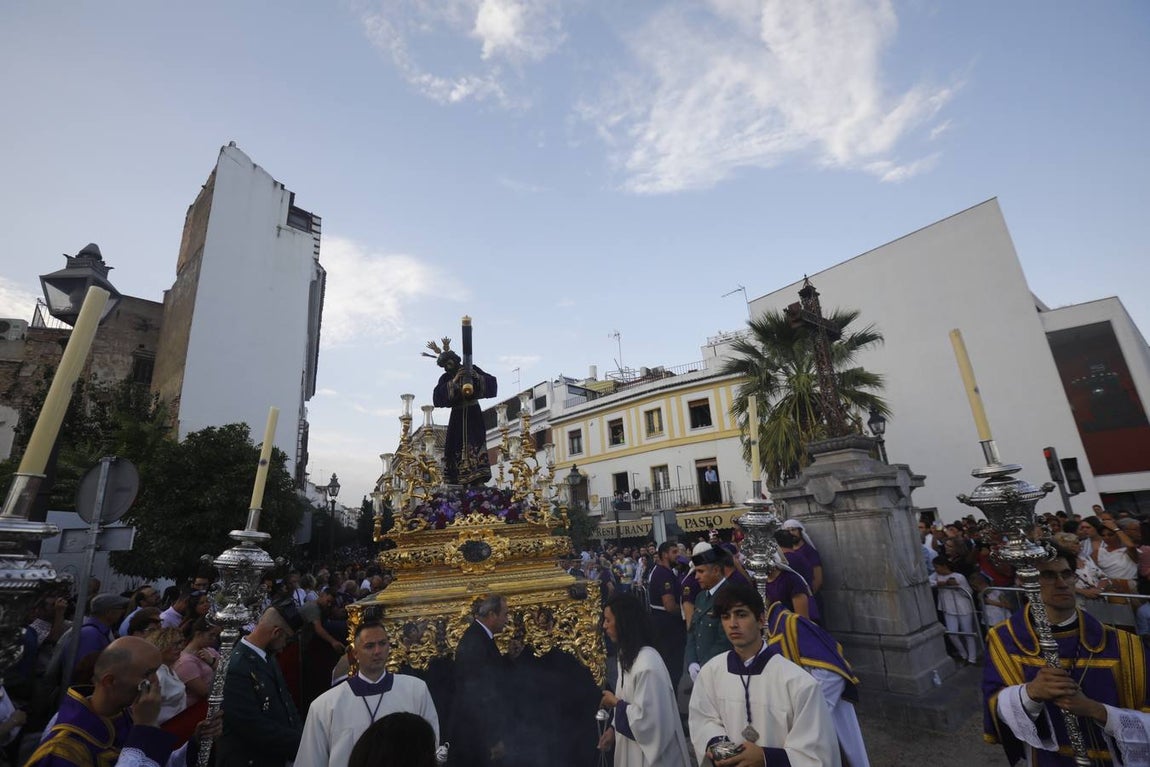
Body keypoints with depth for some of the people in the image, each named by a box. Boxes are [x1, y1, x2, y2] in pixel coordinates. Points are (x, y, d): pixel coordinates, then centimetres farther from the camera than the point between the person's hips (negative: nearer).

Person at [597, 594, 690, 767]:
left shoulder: (647, 664, -30)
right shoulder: (627, 655, 0)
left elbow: (647, 717, -25)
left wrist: (615, 702, -14)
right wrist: (613, 728, 3)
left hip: (650, 752, -8)